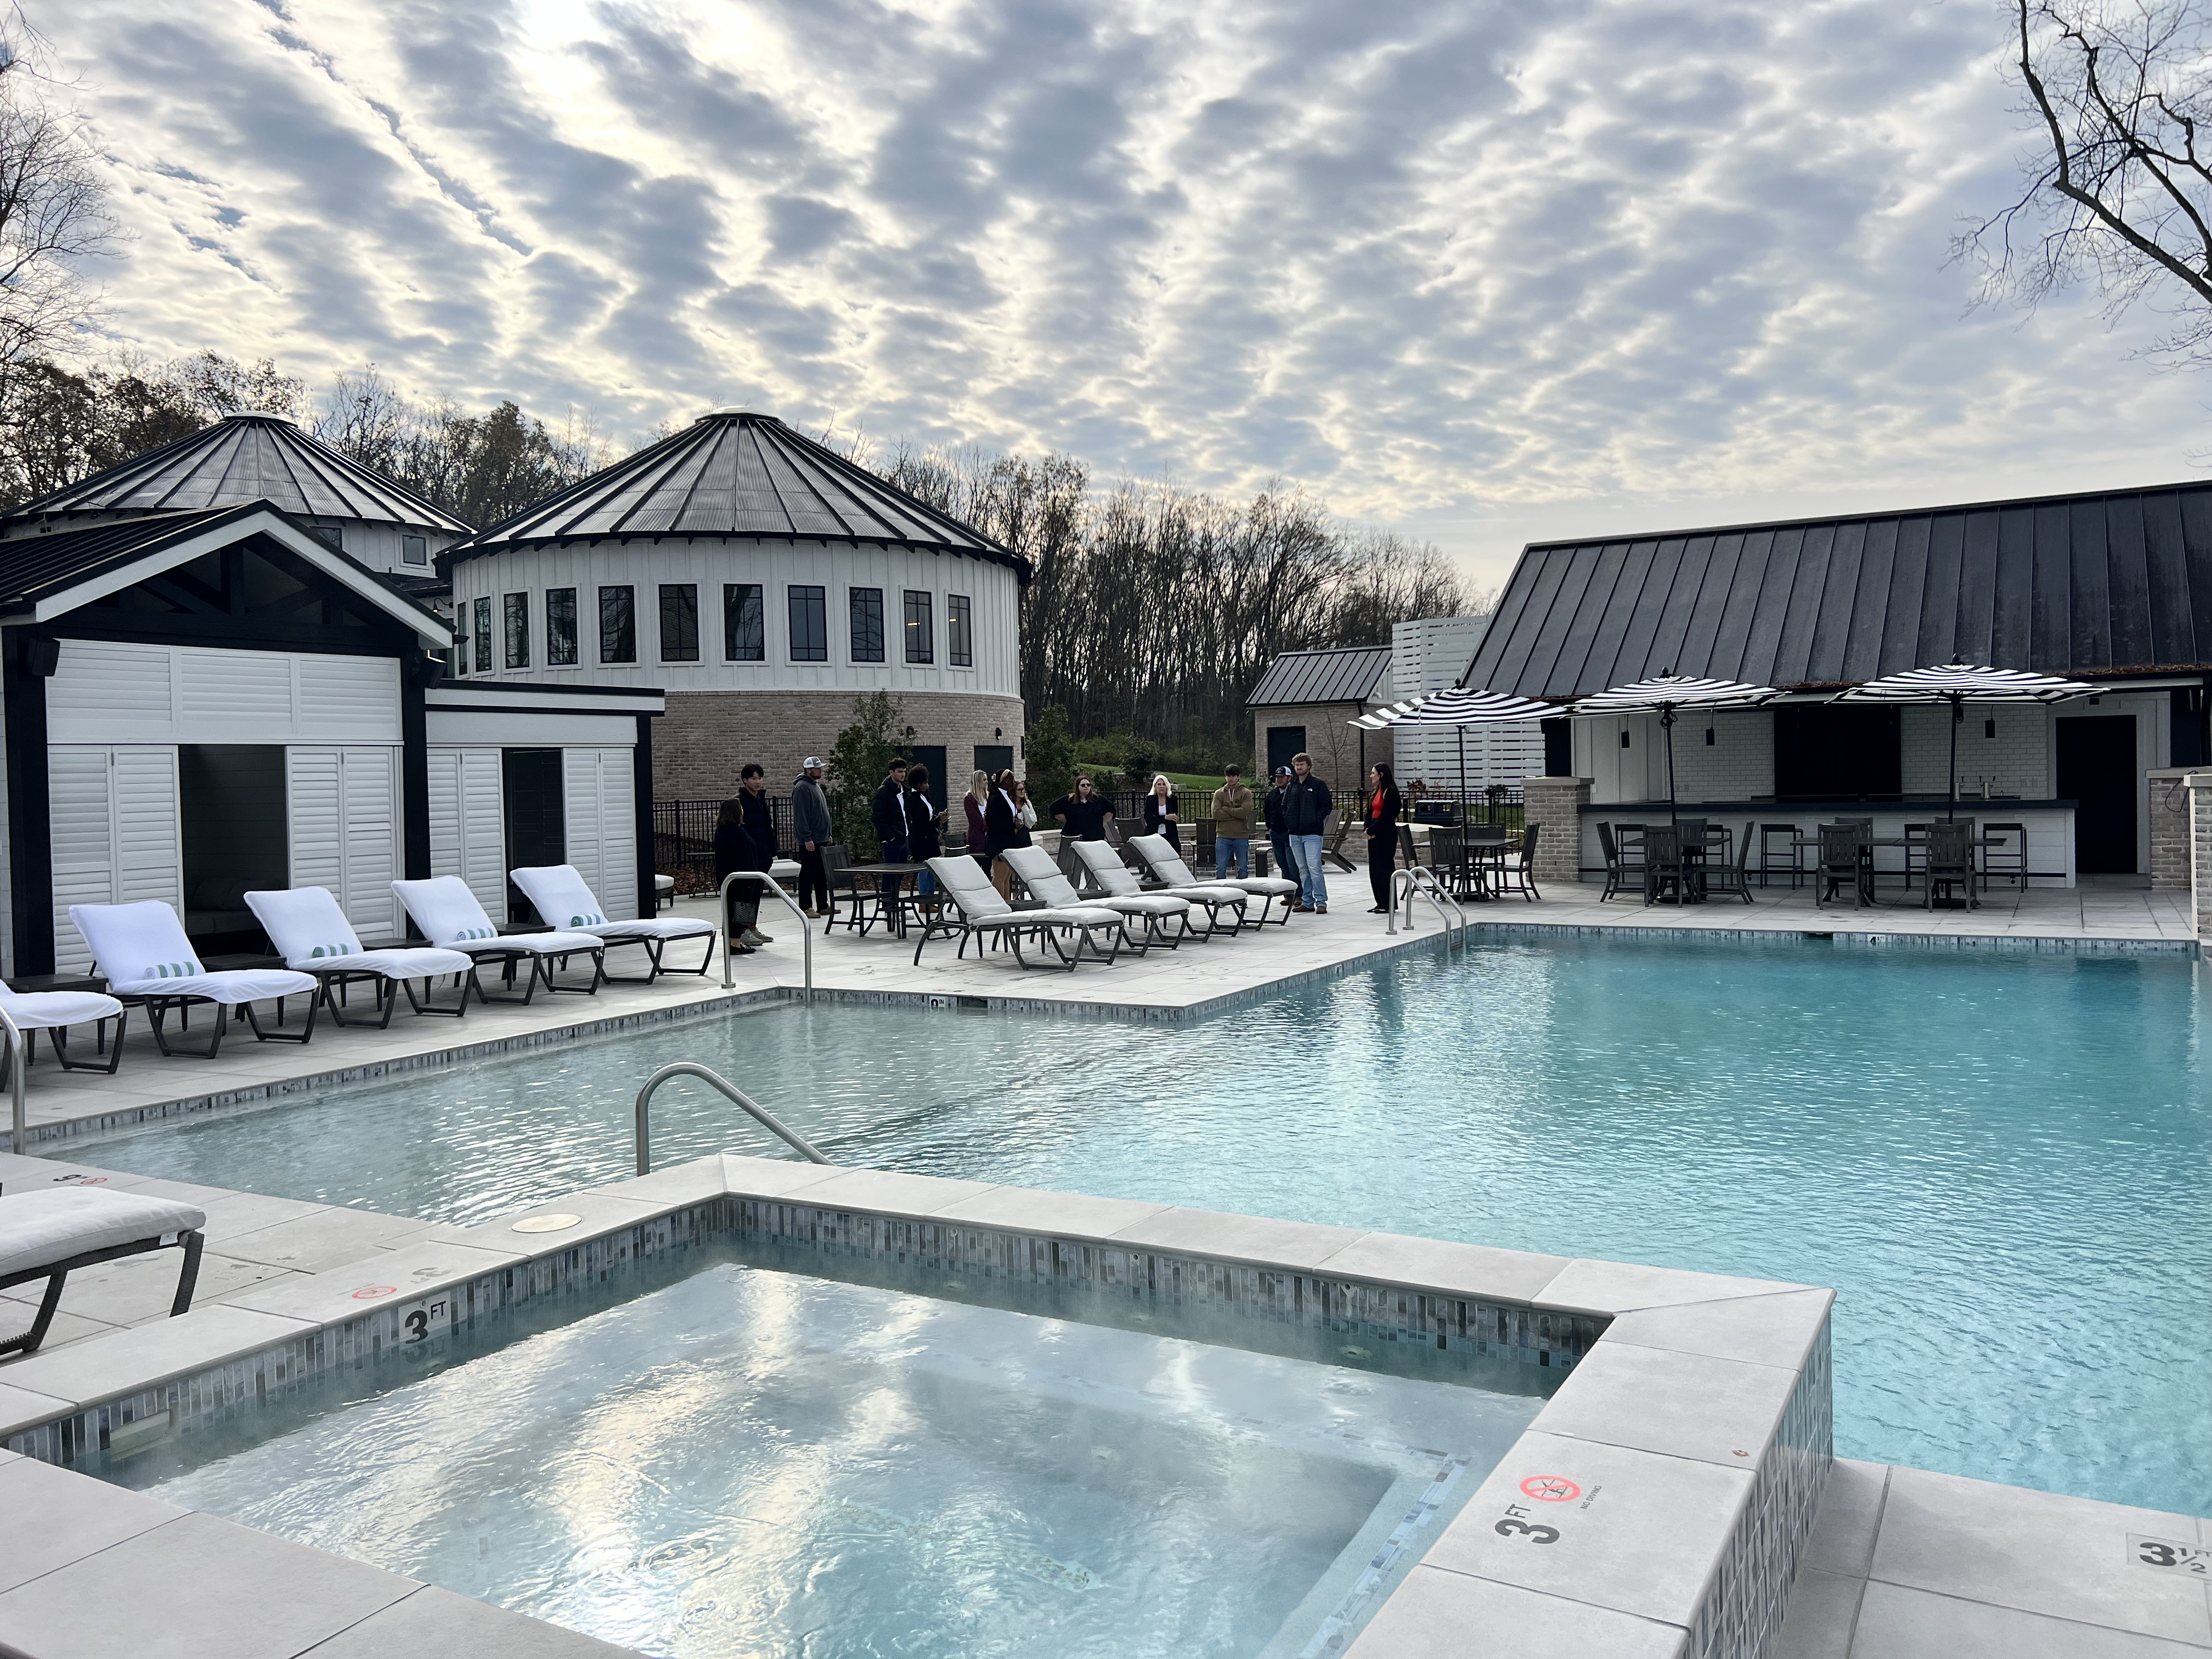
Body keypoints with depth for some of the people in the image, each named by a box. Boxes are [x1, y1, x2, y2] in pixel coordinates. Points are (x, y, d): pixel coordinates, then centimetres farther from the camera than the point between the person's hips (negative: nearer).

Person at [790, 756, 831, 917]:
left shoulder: (816, 786, 17)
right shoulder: (802, 788, -14)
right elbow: (800, 815, -20)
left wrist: (828, 834, 21)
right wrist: (807, 838, -23)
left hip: (821, 838, 10)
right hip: (810, 841, -10)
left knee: (822, 874, 12)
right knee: (808, 874, -4)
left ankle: (823, 906, 18)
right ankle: (805, 908, 1)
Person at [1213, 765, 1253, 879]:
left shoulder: (1246, 794, 4)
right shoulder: (1219, 794, 8)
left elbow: (1244, 812, -13)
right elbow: (1216, 813, -6)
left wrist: (1225, 809, -7)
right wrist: (1236, 814, -9)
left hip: (1241, 836, -1)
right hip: (1223, 836, 1)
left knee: (1243, 868, 6)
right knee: (1221, 868, 0)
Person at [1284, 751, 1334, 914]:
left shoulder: (1318, 785, -2)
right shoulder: (1291, 787, 14)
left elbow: (1327, 805, -4)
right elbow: (1284, 807, 22)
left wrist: (1316, 821, -10)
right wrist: (1289, 822, 8)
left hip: (1312, 833, -6)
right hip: (1295, 834, 6)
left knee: (1314, 868, -12)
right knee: (1303, 869, 9)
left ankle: (1321, 902, -8)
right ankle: (1307, 902, 14)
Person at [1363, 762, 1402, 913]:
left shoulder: (1390, 792, -12)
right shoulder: (1375, 791, 16)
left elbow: (1386, 815, -17)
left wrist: (1373, 830, -15)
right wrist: (1368, 829, 1)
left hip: (1386, 834, -9)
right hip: (1374, 834, 9)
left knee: (1384, 868, -6)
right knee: (1374, 868, 9)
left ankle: (1388, 905, -2)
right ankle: (1380, 903, 15)